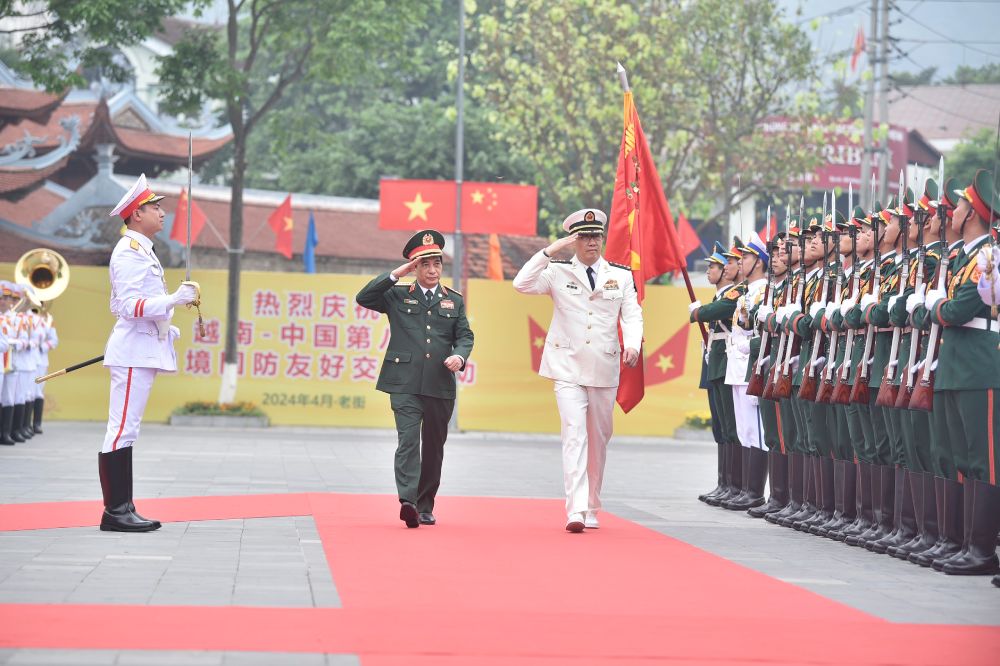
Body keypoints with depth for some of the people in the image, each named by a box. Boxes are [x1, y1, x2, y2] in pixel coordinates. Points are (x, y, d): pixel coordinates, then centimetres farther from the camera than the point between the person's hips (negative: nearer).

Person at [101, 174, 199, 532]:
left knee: (126, 431, 11)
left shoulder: (141, 250, 20)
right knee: (122, 429, -10)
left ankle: (122, 509, 13)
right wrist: (174, 300, -28)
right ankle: (114, 512, -10)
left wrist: (164, 327, 21)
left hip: (143, 350, 11)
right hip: (134, 350, -11)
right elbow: (130, 305, -21)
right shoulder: (129, 253, -13)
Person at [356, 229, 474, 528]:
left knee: (434, 447, 10)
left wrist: (460, 356, -11)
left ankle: (425, 506, 20)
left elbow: (464, 335, 11)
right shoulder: (398, 296, 9)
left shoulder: (454, 301, 16)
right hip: (405, 383, -3)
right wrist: (396, 275, -6)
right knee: (408, 441, -17)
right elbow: (363, 298, -2)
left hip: (440, 387, 3)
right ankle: (408, 501, -28)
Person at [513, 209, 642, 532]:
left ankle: (592, 509, 23)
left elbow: (632, 314, 2)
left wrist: (633, 345, -17)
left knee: (599, 439, 11)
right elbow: (522, 284, -13)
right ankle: (576, 511, -22)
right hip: (568, 368, -3)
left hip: (605, 369, 3)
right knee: (574, 435, -15)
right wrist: (549, 251, -19)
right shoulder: (558, 271, 0)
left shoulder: (621, 275, 7)